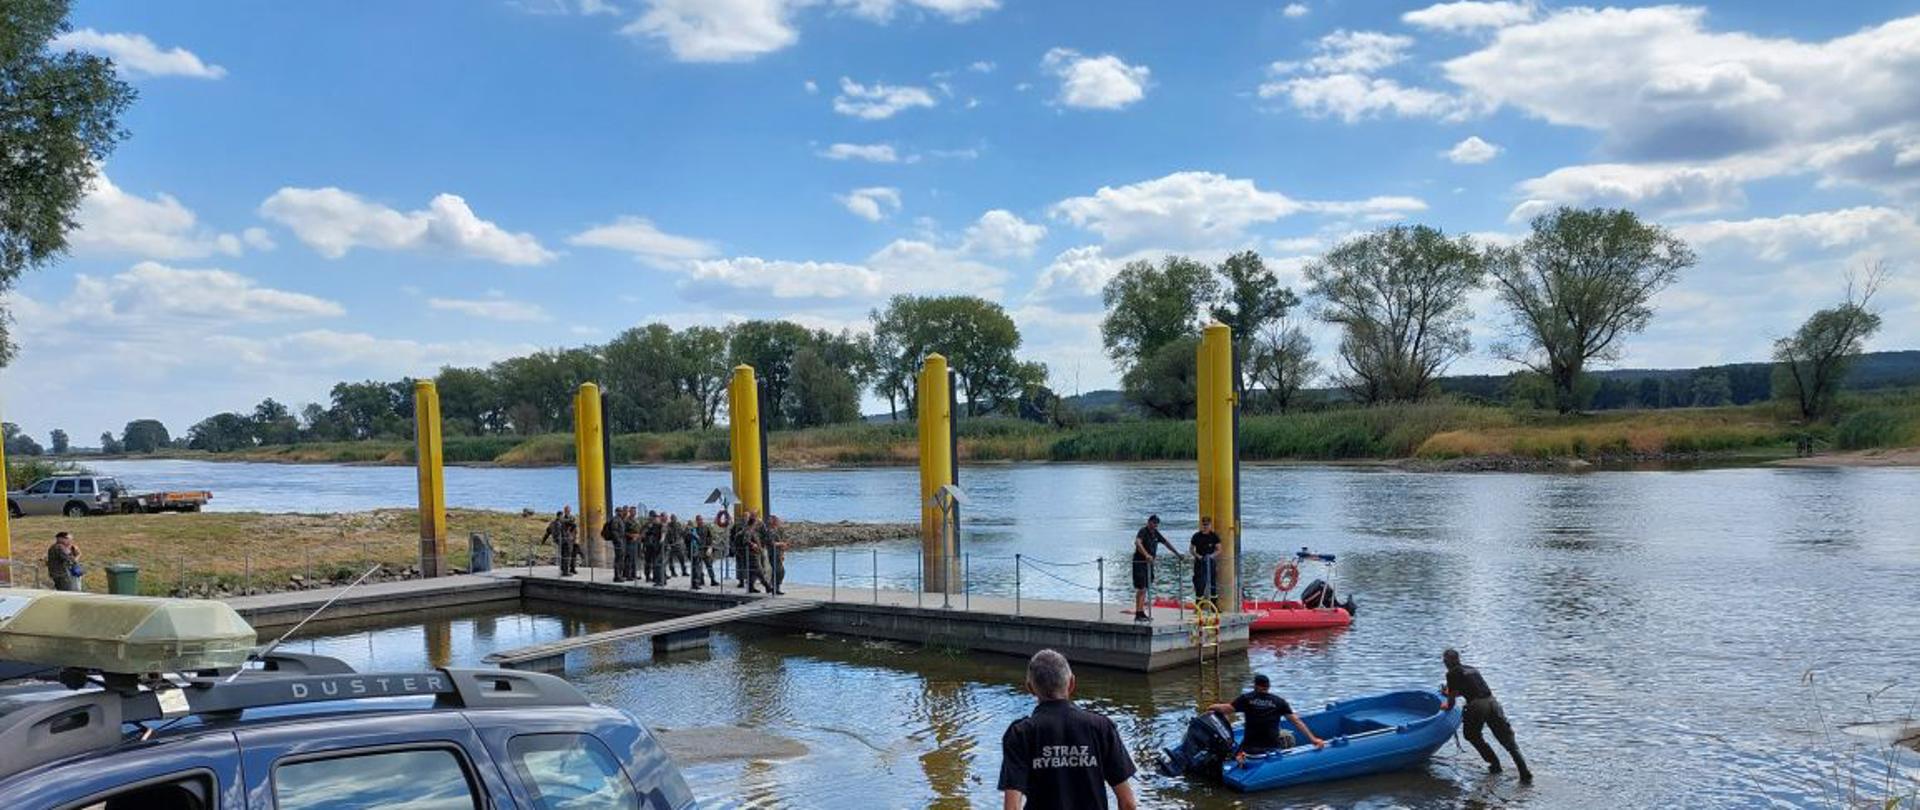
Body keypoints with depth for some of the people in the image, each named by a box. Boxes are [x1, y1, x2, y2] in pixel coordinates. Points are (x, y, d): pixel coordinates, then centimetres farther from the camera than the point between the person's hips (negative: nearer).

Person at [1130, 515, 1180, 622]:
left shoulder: (1156, 533, 11)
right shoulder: (1143, 531, -14)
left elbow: (1166, 543, 24)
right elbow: (1137, 543, -32)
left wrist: (1177, 554, 24)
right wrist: (1146, 555, -45)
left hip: (1149, 563, 8)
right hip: (1140, 563, -8)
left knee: (1144, 589, 9)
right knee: (1141, 588, -10)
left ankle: (1142, 613, 12)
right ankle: (1138, 614, -9)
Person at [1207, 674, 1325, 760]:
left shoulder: (1246, 699, -5)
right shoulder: (1279, 702, -1)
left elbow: (1226, 709, -12)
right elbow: (1297, 722, -1)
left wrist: (1211, 708, 7)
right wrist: (1312, 739, 2)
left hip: (1250, 749, -2)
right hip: (1273, 747, 2)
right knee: (1287, 736, 30)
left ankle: (1241, 758, -3)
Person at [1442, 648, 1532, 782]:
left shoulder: (1452, 673, 5)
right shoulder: (1471, 669, 26)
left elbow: (1451, 702, 6)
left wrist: (1447, 707, 28)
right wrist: (1449, 693, 56)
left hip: (1477, 705, -6)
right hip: (1492, 701, 6)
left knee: (1473, 736, 20)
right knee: (1507, 738, 2)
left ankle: (1495, 765, 17)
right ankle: (1525, 773, -9)